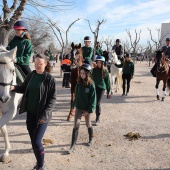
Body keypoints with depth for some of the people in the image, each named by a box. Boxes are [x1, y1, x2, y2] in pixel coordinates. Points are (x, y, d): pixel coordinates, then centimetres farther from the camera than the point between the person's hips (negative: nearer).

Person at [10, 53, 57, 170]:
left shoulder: (50, 79, -13)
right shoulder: (31, 75, 2)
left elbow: (53, 99, -13)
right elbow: (24, 89, 15)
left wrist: (44, 115, -20)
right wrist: (14, 88, -6)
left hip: (42, 115, -5)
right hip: (30, 113, 6)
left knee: (36, 142, -6)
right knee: (33, 140, 15)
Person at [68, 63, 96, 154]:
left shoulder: (91, 84, -14)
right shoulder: (78, 83, -1)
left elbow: (93, 98, -13)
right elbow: (76, 95, 7)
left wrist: (89, 110, -15)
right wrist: (74, 105, 6)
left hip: (87, 109, -3)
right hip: (78, 108, 3)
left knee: (88, 125, 15)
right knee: (76, 125, -3)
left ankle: (91, 139, 42)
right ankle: (73, 146, 1)